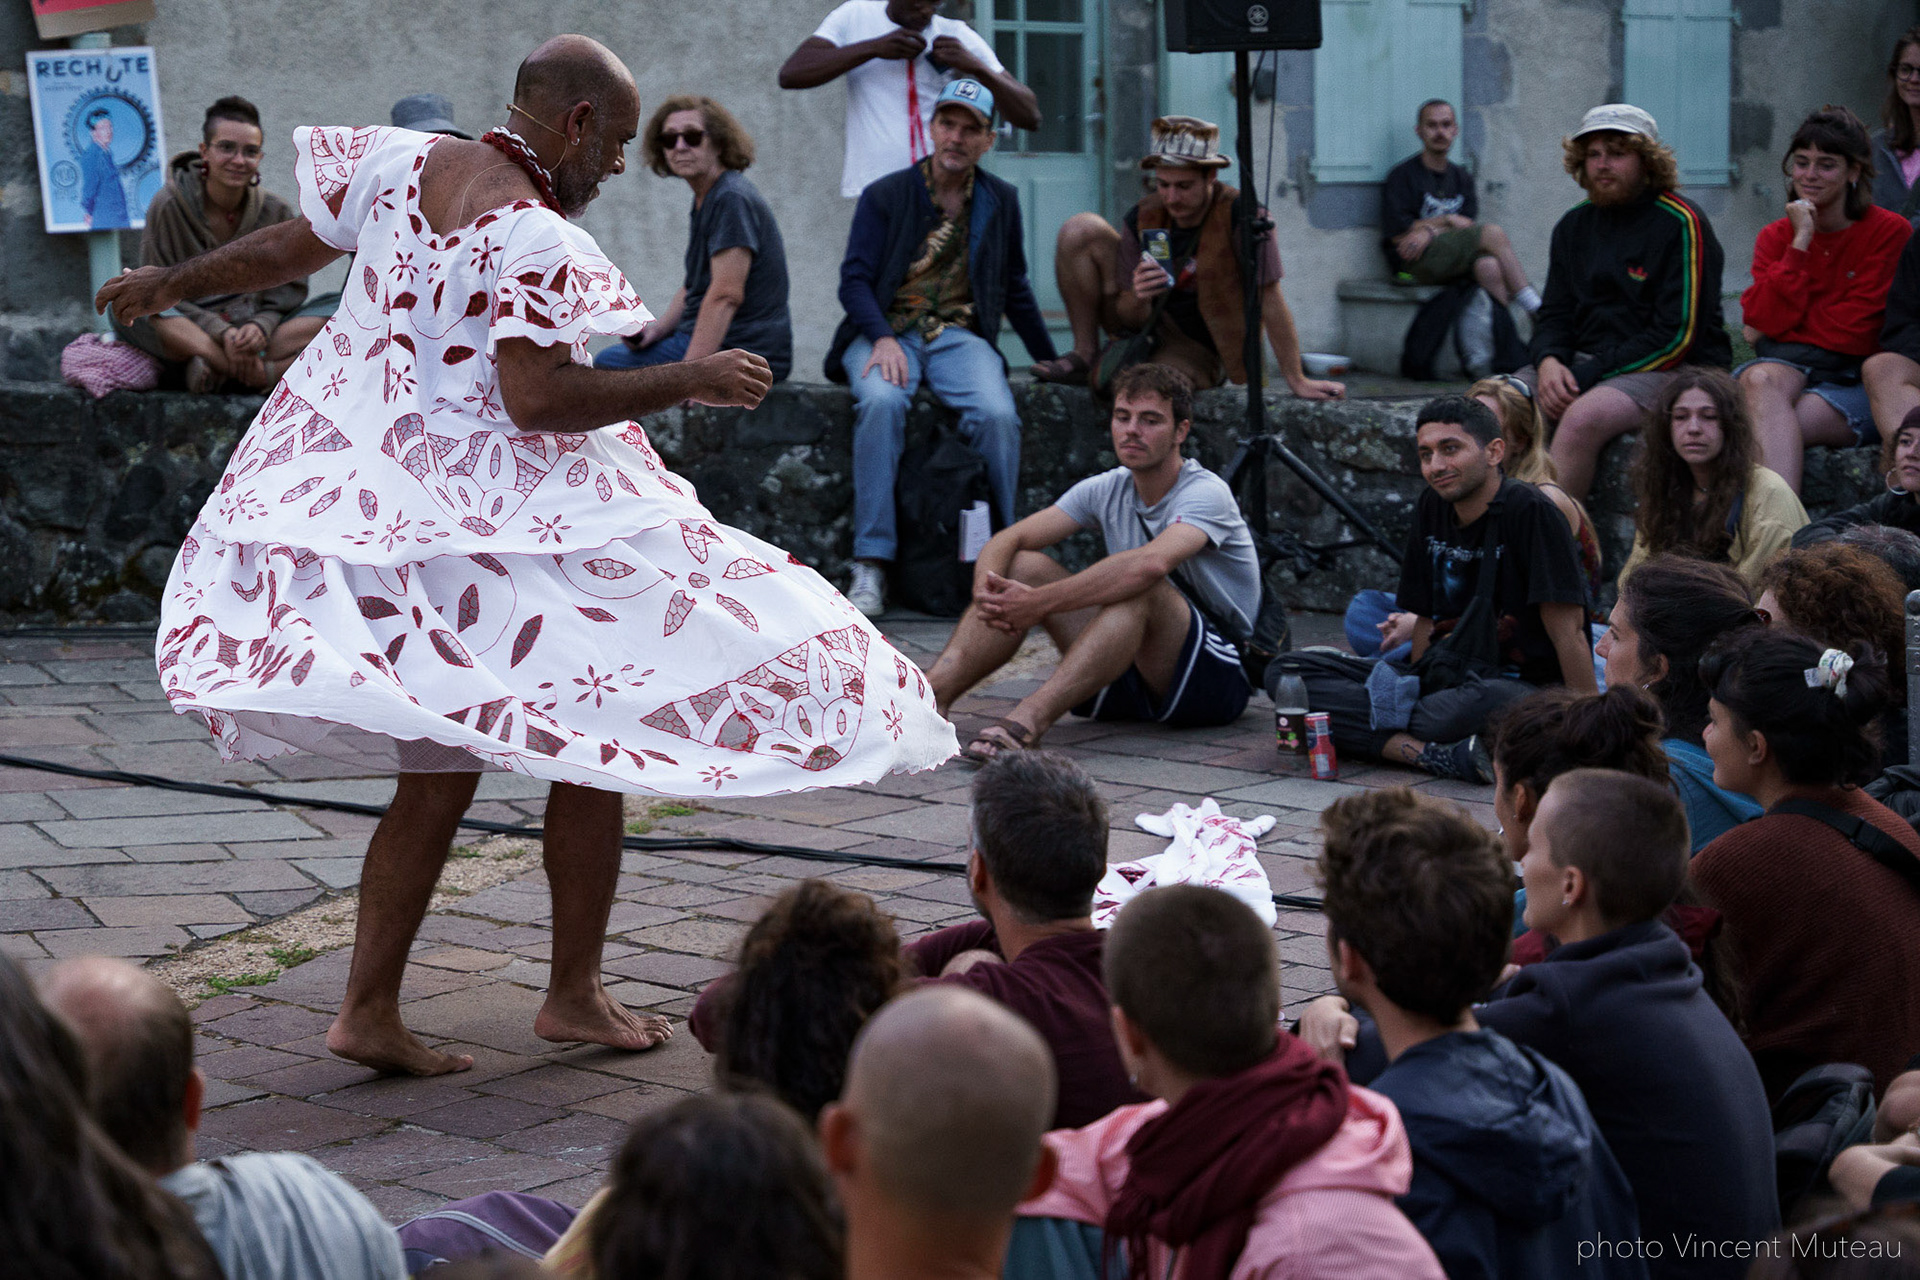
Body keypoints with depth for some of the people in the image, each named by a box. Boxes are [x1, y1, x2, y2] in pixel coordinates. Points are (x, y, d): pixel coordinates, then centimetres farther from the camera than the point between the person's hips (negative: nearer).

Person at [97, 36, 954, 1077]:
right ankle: (575, 995, 15)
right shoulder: (536, 239, -18)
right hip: (498, 529, -8)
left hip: (359, 490, 9)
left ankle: (368, 1008, 12)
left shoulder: (400, 161, 5)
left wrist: (172, 283, 32)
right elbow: (537, 399, -23)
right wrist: (691, 380, -15)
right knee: (595, 739, 7)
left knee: (441, 764, 14)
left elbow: (286, 249, 16)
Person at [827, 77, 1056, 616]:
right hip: (886, 332, -2)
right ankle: (870, 565, -35)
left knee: (997, 414, -31)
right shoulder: (885, 196, 4)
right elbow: (854, 279, -2)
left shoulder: (1001, 201, 13)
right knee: (882, 401, -36)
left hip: (959, 334, 2)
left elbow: (1015, 289, 23)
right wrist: (883, 338, -20)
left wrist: (1050, 361, 22)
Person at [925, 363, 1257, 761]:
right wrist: (987, 592, -26)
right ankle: (930, 694, -25)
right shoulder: (1106, 490, 5)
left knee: (1140, 587, -35)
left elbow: (1150, 564, -37)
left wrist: (1041, 603, -37)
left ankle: (1031, 717, -52)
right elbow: (1007, 541, -2)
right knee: (1025, 566, -7)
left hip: (1218, 676, -7)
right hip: (1135, 679, 7)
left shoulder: (1205, 493, -16)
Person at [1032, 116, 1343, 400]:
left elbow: (1270, 303, -22)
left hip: (1197, 350, -5)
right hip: (1147, 325, 5)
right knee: (1080, 230, -13)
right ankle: (1085, 355, -4)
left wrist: (1297, 382, -21)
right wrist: (1138, 300, -32)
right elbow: (1131, 319, -8)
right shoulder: (1142, 219, -12)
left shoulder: (1239, 216, -25)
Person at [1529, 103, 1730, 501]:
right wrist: (1549, 361, -10)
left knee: (1583, 417, -35)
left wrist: (1586, 376, -17)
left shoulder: (1681, 225, -8)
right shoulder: (1574, 225, 14)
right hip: (1588, 366, 7)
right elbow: (1554, 315, 16)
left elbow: (1676, 338, -13)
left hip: (1669, 371, -7)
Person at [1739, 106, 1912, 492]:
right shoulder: (1776, 236, 14)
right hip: (1787, 367, 2)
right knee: (1761, 379, -36)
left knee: (1763, 429, -32)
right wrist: (1800, 242, -5)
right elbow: (1763, 319, -3)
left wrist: (1775, 328, -1)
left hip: (1853, 382, -2)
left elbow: (1852, 329, -6)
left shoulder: (1890, 232, 1)